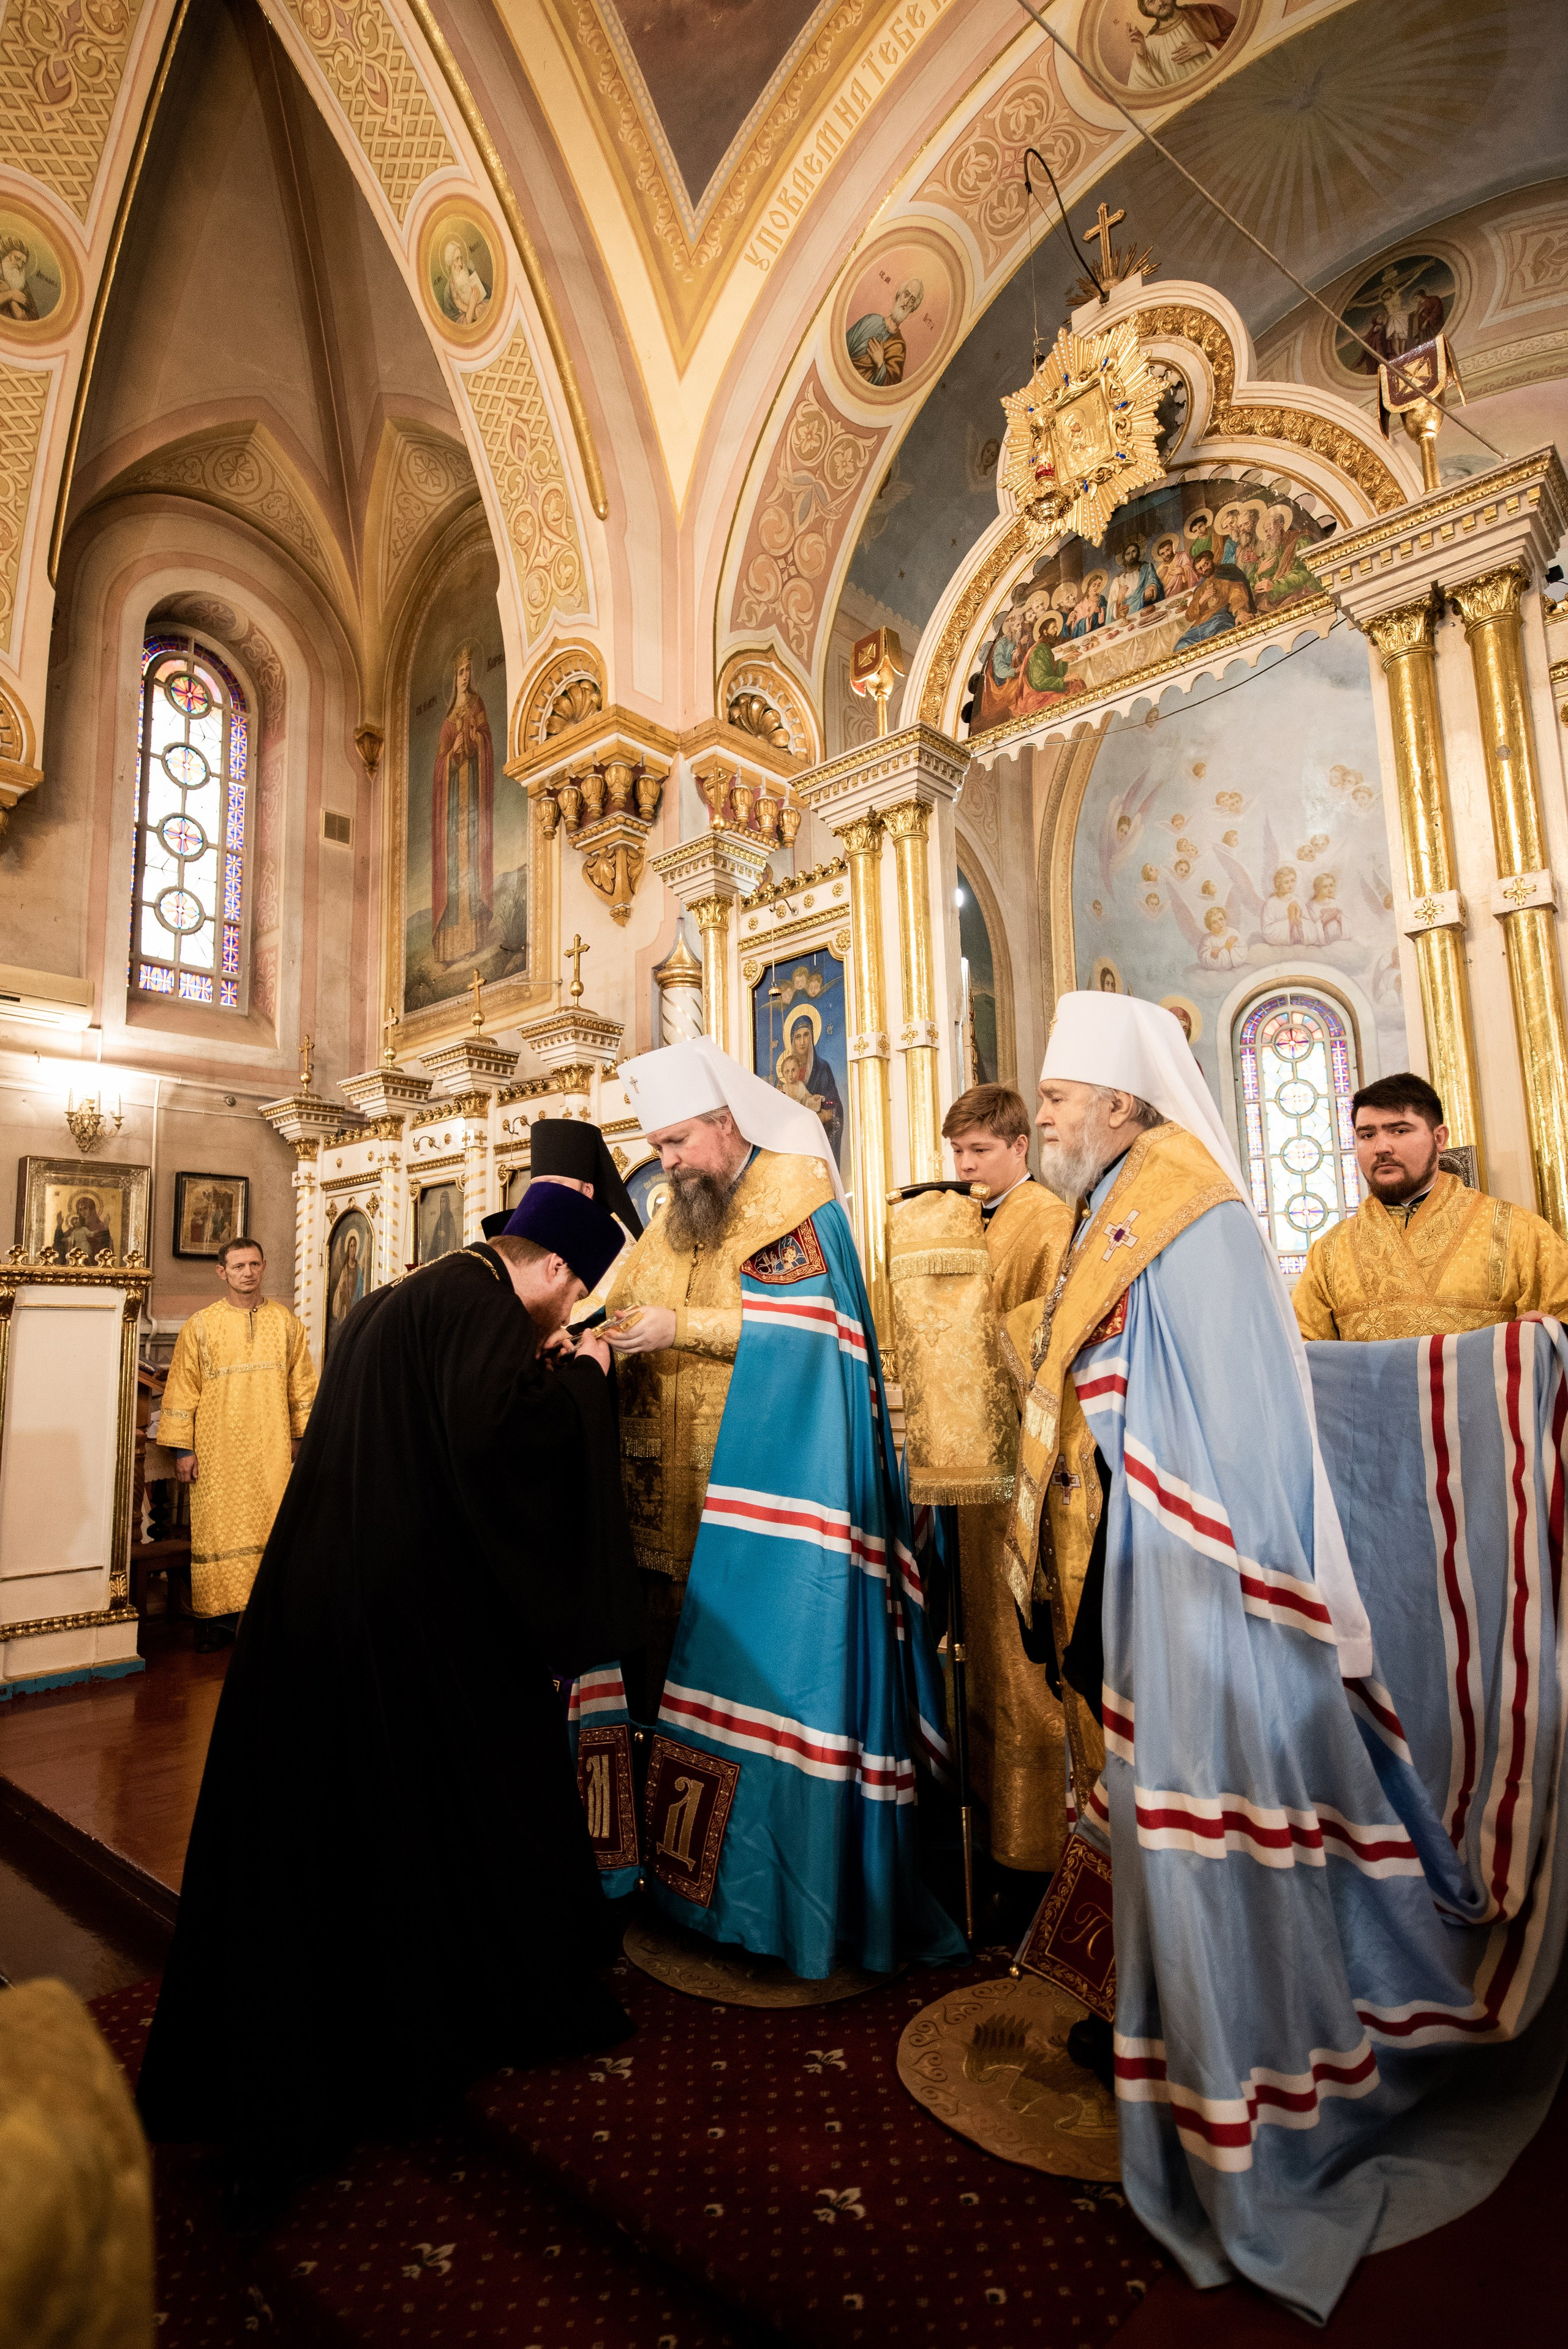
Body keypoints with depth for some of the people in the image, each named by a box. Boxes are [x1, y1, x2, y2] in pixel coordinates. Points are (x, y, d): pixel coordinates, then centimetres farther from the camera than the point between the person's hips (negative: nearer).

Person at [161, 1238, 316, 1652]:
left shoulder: (285, 1322, 7)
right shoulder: (200, 1326, 2)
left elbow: (302, 1384, 11)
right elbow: (182, 1390, 1)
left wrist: (301, 1436, 7)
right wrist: (182, 1448, -4)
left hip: (272, 1449, 1)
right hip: (218, 1452, -1)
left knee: (271, 1527, 0)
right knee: (219, 1532, 1)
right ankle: (217, 1618, 10)